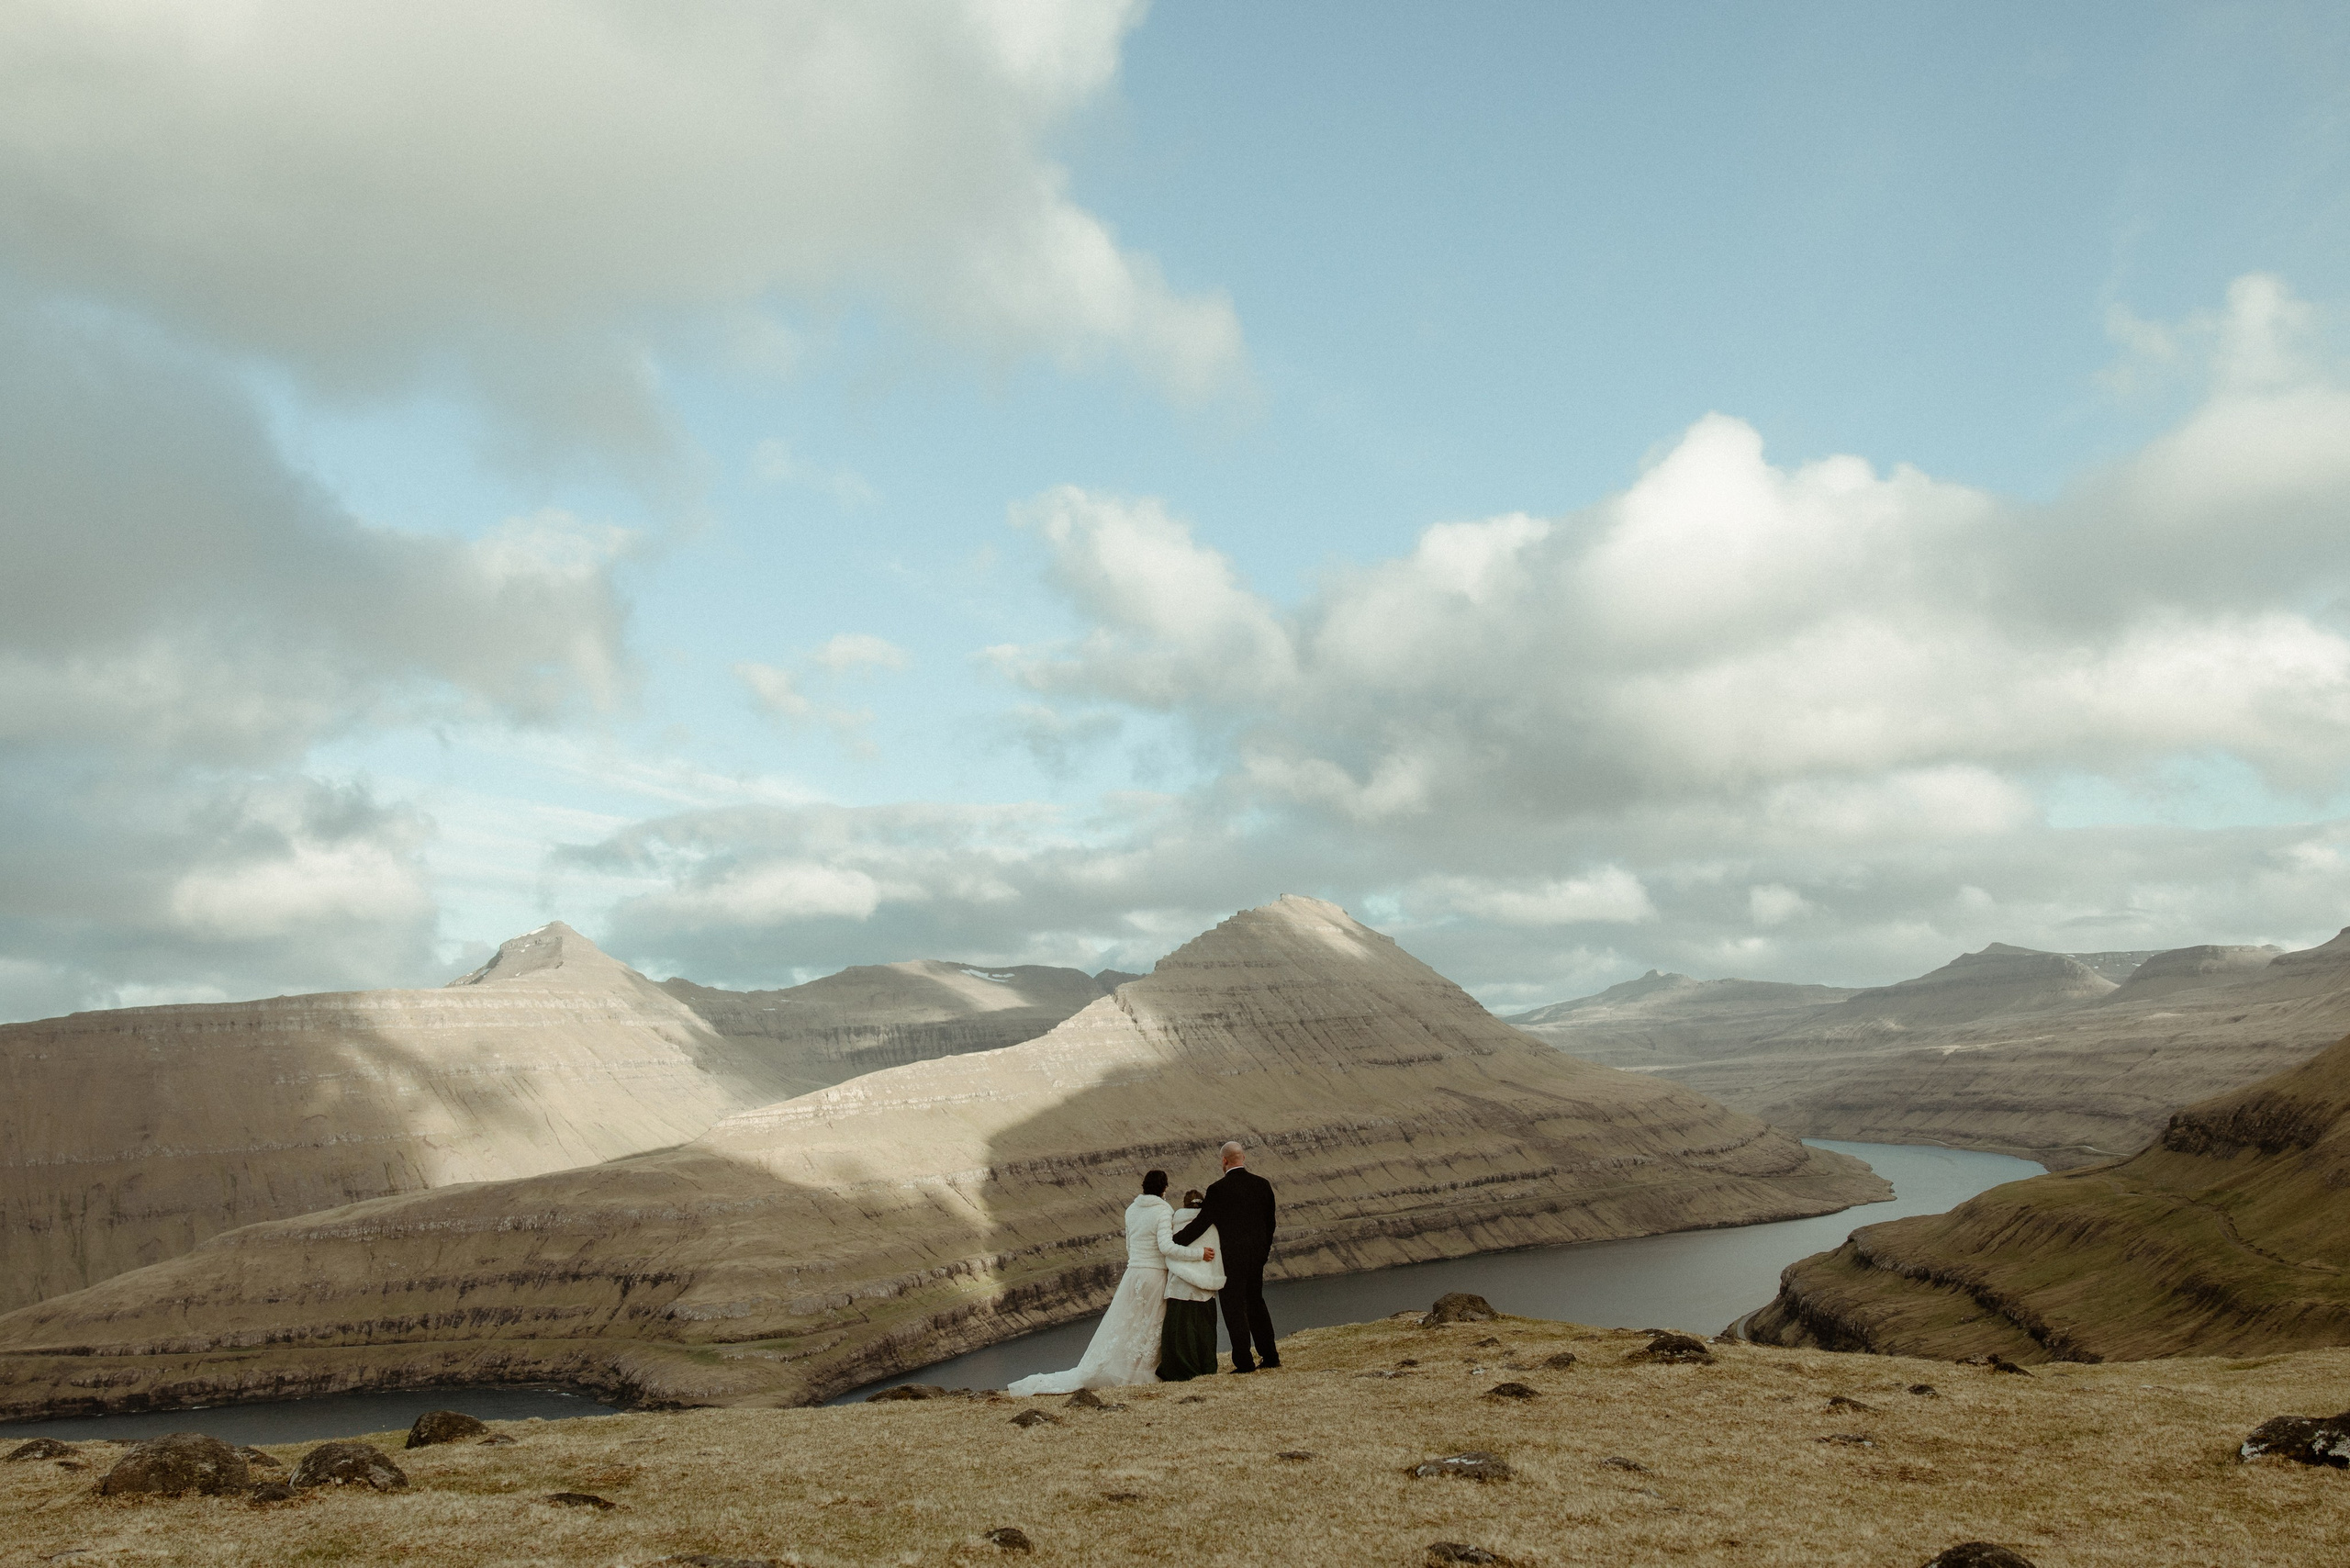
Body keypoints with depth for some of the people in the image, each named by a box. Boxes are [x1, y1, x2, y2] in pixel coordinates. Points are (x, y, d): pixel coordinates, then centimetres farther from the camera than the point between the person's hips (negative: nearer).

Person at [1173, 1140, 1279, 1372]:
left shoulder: (1218, 1189, -14)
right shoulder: (1262, 1184, 2)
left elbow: (1202, 1223, -15)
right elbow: (1270, 1222, 9)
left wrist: (1172, 1242, -8)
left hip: (1231, 1256, -6)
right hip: (1257, 1253, 6)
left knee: (1234, 1307, 3)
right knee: (1255, 1302, 19)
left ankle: (1244, 1362, 3)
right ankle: (1270, 1355, 23)